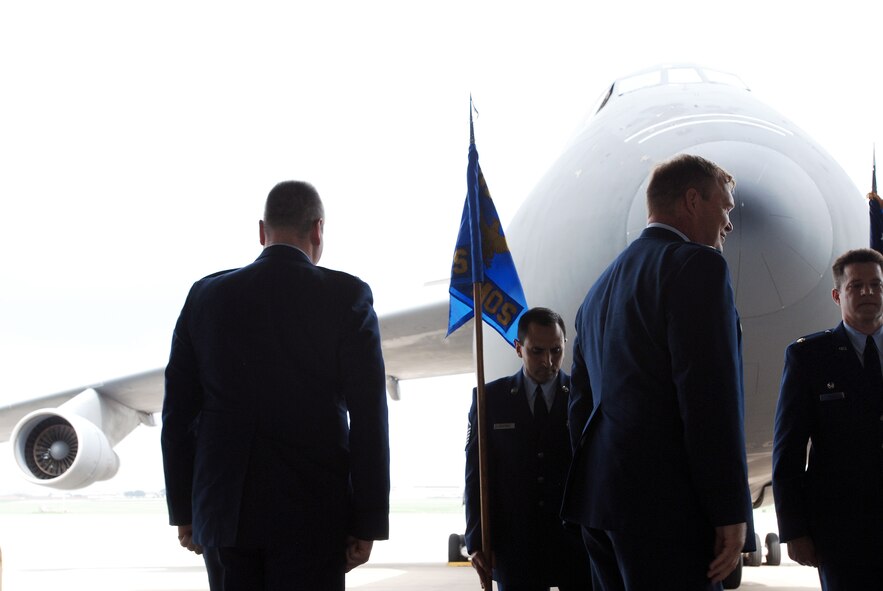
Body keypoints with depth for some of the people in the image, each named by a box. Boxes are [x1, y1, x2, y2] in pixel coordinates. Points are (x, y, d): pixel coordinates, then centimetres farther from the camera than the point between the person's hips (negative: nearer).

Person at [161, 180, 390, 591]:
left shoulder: (206, 296, 6)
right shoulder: (347, 297, -4)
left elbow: (177, 414, 7)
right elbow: (368, 419, -8)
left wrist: (183, 511, 14)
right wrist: (368, 523, -3)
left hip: (227, 510, 4)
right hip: (313, 511, -3)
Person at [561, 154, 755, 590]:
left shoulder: (603, 285, 21)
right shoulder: (697, 264, -6)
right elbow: (711, 396, -14)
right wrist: (731, 513, -13)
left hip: (600, 500, 9)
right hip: (668, 503, -9)